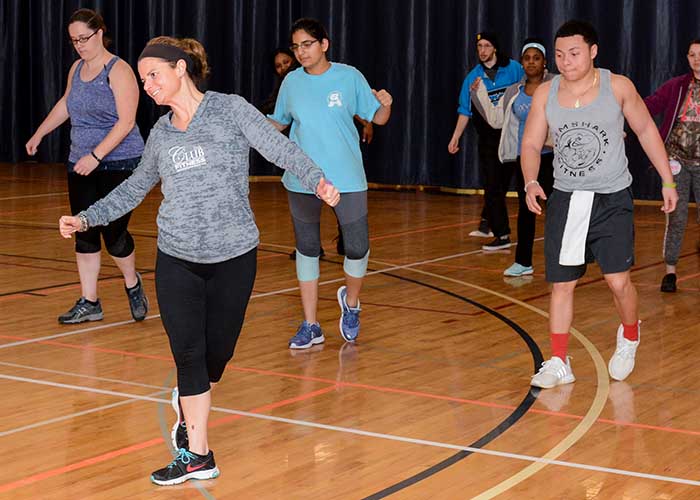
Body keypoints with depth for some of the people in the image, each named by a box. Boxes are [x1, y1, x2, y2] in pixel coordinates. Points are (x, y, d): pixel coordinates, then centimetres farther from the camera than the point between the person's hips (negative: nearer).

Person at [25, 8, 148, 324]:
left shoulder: (118, 71, -13)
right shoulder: (77, 69, 10)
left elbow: (126, 122, -19)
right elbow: (65, 105, 28)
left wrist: (96, 155, -24)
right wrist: (39, 134, 28)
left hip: (118, 164, -7)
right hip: (81, 164, 7)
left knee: (113, 232, -6)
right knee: (84, 234, 4)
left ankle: (132, 285, 22)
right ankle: (89, 303, 11)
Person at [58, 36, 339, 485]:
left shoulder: (231, 110, -4)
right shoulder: (161, 134, 9)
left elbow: (279, 148, -15)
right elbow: (135, 188, 24)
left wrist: (317, 180, -32)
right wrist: (87, 219, 19)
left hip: (234, 257, -3)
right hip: (177, 261, 3)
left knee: (217, 351, 6)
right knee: (188, 352, -3)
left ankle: (190, 404, 39)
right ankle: (197, 455, 7)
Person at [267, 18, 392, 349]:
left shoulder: (349, 77, -4)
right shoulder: (291, 82, 3)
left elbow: (377, 118, 1)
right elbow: (278, 122, 15)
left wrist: (385, 105, -20)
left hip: (347, 179, -2)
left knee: (357, 249, -4)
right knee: (306, 249, 9)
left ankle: (351, 302, 28)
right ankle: (310, 326, 20)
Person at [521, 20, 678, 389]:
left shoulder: (617, 87, -7)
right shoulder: (545, 94, -1)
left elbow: (646, 130, 5)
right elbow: (531, 144, 3)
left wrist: (667, 181, 5)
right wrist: (531, 183, -16)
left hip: (612, 199, -2)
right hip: (566, 200, 2)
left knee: (618, 280, -8)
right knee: (561, 284, 3)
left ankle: (629, 336, 24)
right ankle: (558, 364, 14)